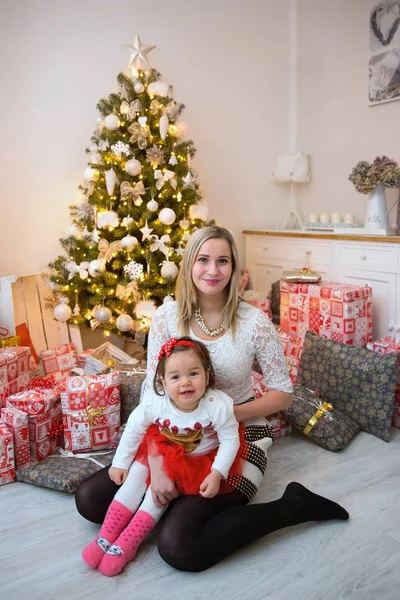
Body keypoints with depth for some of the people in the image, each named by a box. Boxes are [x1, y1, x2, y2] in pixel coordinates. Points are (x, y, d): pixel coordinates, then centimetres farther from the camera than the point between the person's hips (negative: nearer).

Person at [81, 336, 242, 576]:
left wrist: (217, 474, -26)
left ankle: (128, 543, -9)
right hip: (162, 451, 4)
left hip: (198, 460, -3)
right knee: (137, 472, -12)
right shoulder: (154, 402, -24)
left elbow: (230, 440, -18)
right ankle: (107, 535, -2)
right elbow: (133, 429, -8)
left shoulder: (219, 405, -30)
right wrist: (120, 463, -3)